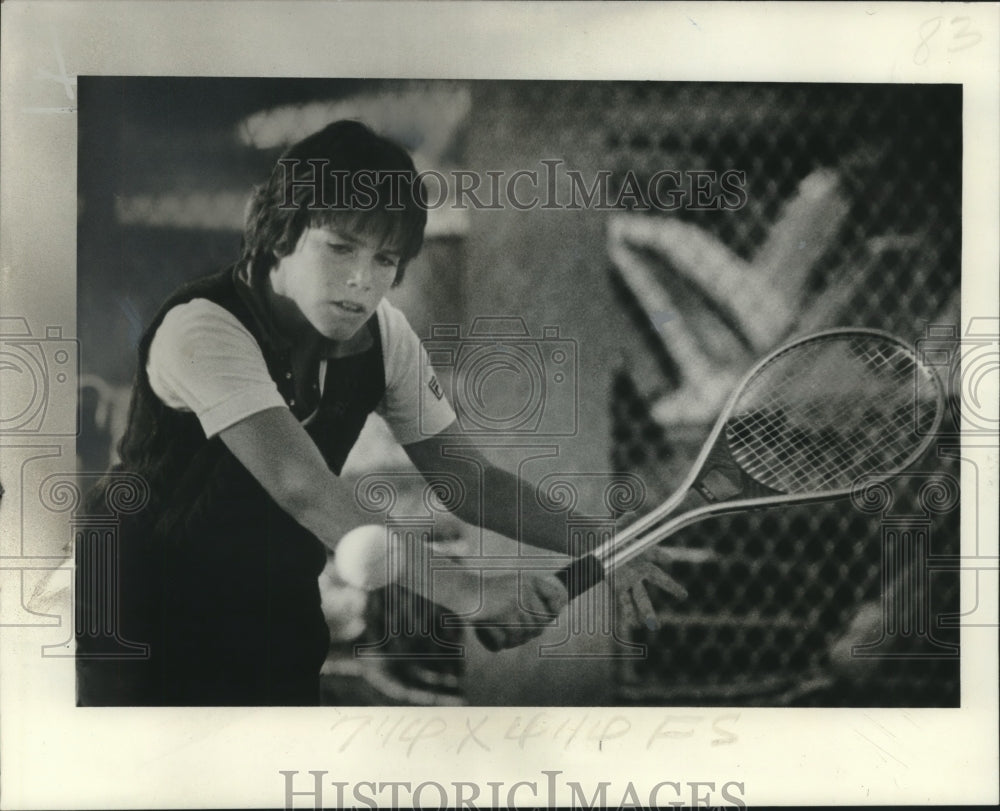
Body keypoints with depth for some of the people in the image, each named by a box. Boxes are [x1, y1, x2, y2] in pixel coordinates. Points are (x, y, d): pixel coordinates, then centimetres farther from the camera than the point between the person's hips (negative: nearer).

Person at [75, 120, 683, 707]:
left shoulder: (383, 335, -8)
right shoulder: (204, 329, -29)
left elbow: (466, 478, -3)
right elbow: (302, 487, -41)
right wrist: (464, 589, -49)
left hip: (275, 620, 6)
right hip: (148, 616, -5)